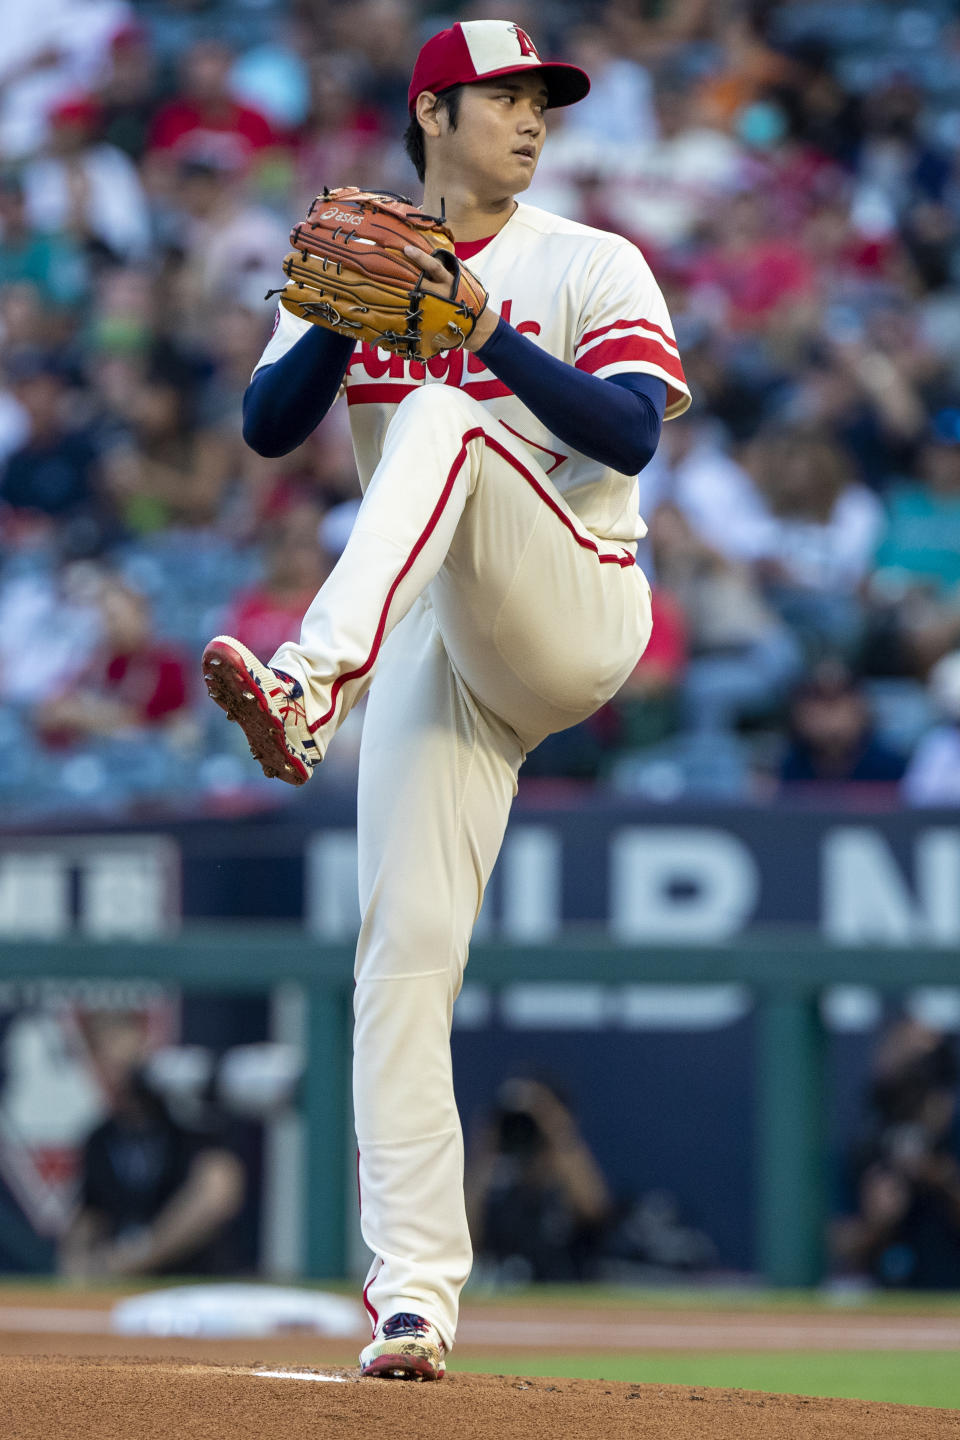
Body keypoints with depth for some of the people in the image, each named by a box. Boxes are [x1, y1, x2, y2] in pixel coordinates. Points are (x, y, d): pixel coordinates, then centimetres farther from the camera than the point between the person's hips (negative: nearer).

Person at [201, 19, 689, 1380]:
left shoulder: (589, 267, 3)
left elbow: (630, 429, -12)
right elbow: (269, 424, 0)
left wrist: (484, 331, -23)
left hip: (578, 609, -3)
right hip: (434, 644, 4)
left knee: (442, 417, -30)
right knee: (405, 949, -8)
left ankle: (311, 684, -54)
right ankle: (413, 1295, -5)